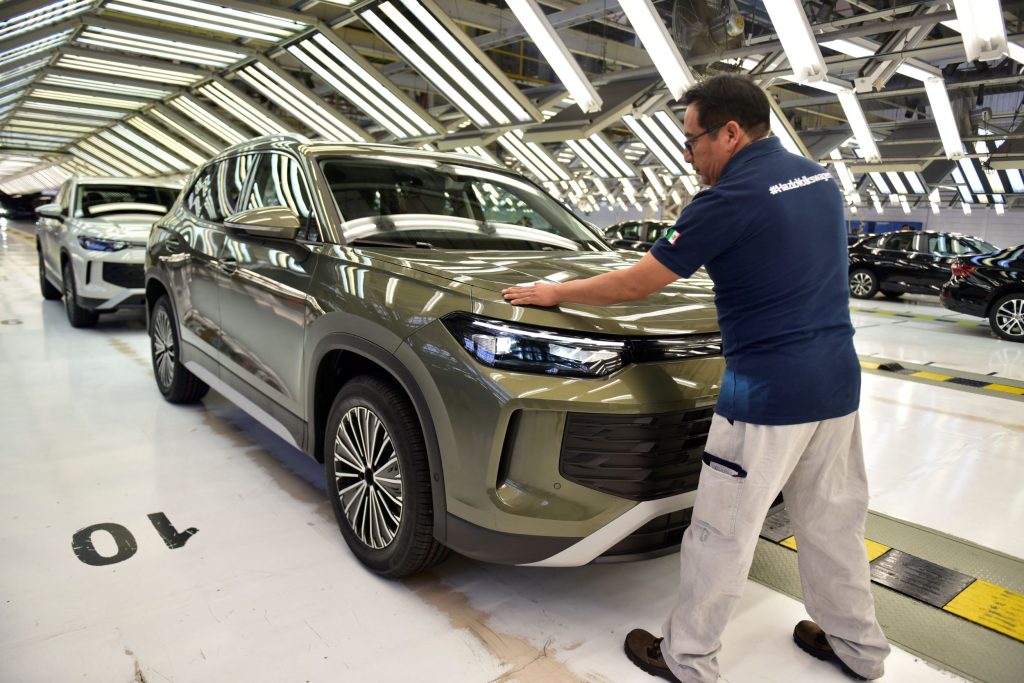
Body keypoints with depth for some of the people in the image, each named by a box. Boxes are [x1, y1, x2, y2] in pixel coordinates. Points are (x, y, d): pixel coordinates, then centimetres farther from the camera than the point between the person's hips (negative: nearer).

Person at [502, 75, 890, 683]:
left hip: (768, 393, -8)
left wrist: (553, 293, 0)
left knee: (721, 534, 5)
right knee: (834, 520, 21)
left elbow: (635, 285, -12)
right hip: (838, 382, 9)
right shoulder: (818, 177, 9)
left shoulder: (731, 199, -16)